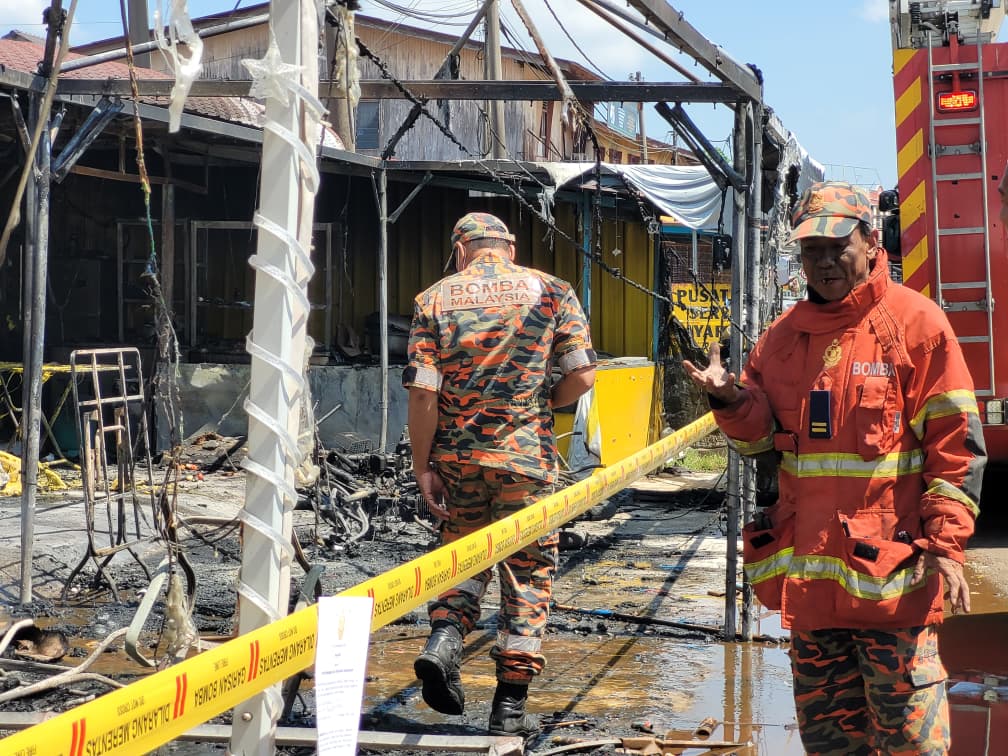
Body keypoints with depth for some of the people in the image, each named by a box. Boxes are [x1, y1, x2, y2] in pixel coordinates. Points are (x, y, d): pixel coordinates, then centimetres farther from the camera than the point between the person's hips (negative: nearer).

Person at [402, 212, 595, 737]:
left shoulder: (434, 299, 1)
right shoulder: (551, 291, 2)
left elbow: (423, 392, -5)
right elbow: (581, 376, -4)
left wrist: (422, 465, 2)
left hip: (457, 457, 2)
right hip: (526, 456, -1)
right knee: (527, 572, 8)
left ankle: (444, 638, -4)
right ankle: (510, 705, 9)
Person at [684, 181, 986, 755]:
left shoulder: (915, 321, -4)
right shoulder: (784, 336, 12)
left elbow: (957, 441, -7)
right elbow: (761, 438, 15)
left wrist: (945, 546, -14)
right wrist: (734, 400, -7)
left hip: (888, 566, -6)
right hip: (810, 568, 6)